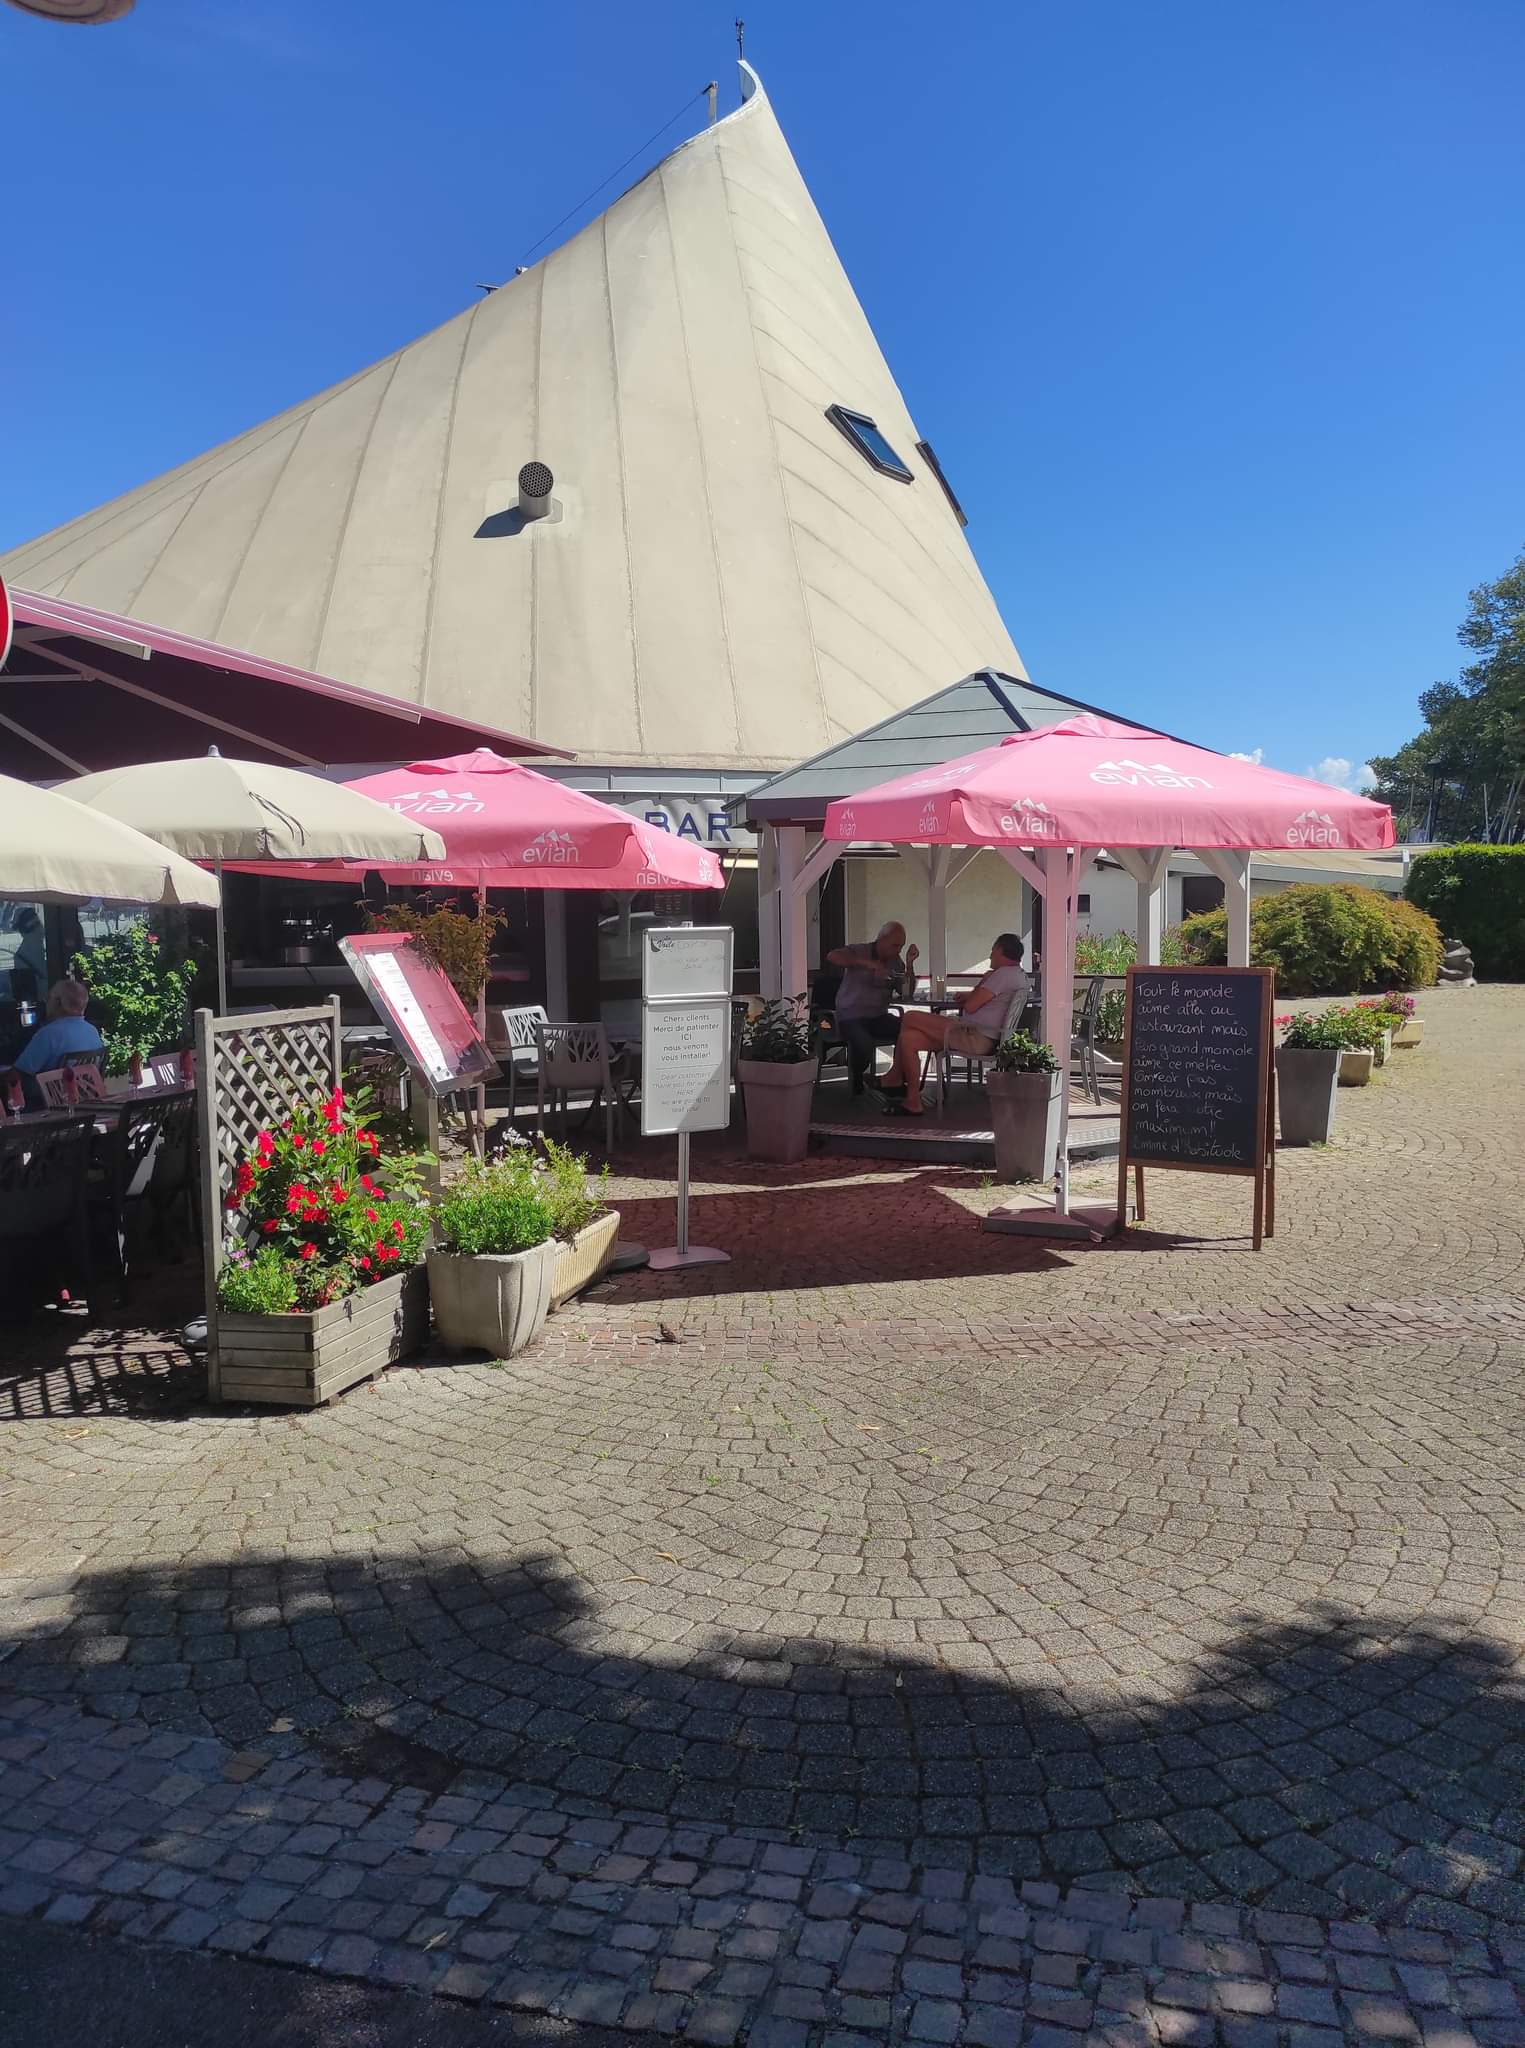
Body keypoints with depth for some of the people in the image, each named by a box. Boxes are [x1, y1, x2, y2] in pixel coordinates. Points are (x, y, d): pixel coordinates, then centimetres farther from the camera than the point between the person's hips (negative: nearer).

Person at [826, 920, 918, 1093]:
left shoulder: (896, 961, 12)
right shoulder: (859, 952, -4)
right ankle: (856, 1079, -2)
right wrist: (867, 963, -31)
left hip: (878, 1017, 5)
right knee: (864, 1045, -36)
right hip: (851, 1018, -5)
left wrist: (910, 964, -7)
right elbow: (832, 957, -25)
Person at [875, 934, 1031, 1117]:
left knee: (909, 1018, -11)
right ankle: (912, 1102, 3)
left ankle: (894, 1079, 3)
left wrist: (982, 981, 1)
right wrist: (968, 996, 9)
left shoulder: (1005, 974, -13)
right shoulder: (1020, 975, 19)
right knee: (909, 1038, 5)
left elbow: (970, 1007, -15)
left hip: (977, 1038, -11)